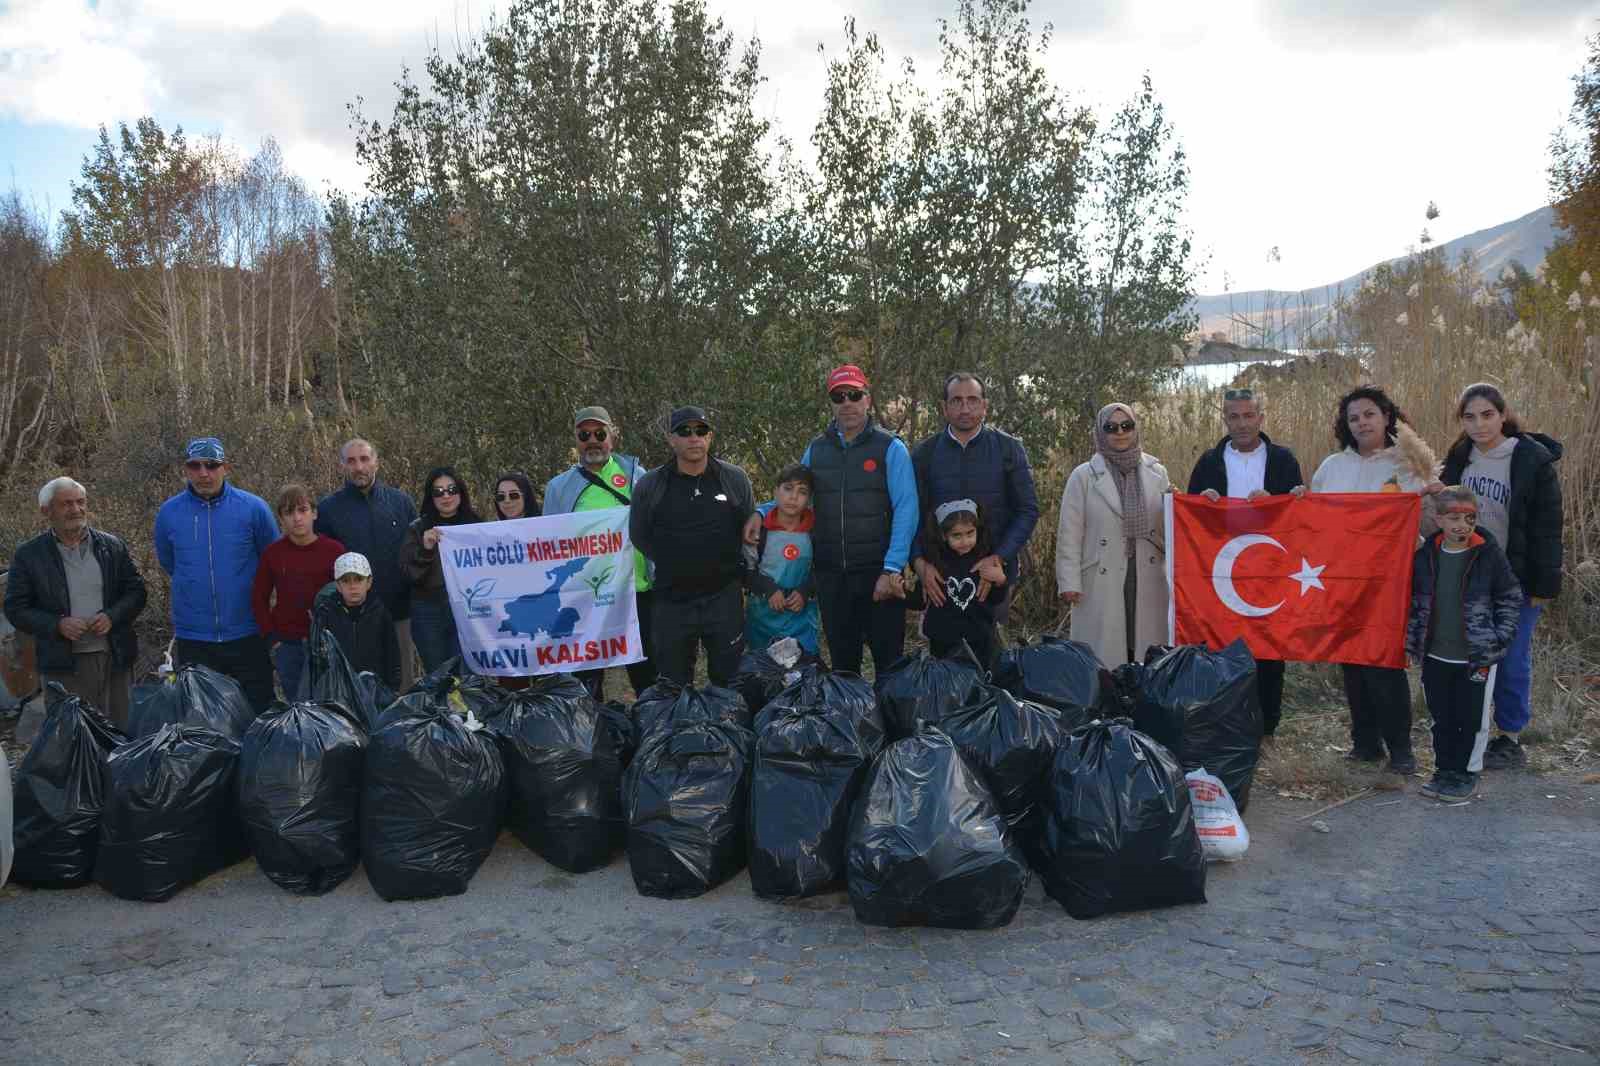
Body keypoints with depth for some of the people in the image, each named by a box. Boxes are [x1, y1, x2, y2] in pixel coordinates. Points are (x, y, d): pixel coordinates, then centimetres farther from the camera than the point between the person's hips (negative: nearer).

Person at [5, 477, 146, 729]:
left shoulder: (112, 546, 7)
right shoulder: (28, 555, 1)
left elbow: (136, 590, 9)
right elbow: (15, 608, 1)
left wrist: (112, 616, -10)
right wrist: (58, 625, -15)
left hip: (115, 658, 2)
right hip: (64, 665, -2)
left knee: (122, 728, 10)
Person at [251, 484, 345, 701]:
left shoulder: (334, 550, -5)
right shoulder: (273, 552, 1)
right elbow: (259, 598, 8)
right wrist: (271, 638, 1)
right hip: (286, 644, 2)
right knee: (295, 702, 11)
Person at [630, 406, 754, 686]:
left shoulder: (735, 479, 1)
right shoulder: (649, 487, -1)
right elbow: (639, 537, 11)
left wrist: (736, 574, 8)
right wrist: (675, 568, 10)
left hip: (724, 598, 0)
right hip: (672, 603, 1)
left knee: (729, 681, 7)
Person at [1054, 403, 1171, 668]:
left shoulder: (1156, 472, 9)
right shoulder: (1083, 476, 0)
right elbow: (1069, 533, -1)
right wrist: (1069, 582, -6)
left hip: (1148, 578, 3)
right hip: (1102, 581, -3)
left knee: (1148, 653, 6)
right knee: (1104, 653, 0)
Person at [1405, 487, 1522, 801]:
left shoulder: (1489, 555, -9)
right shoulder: (1426, 555, 1)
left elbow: (1511, 598, -1)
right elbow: (1416, 600, 11)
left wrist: (1499, 642, -7)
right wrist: (1414, 641, 7)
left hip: (1476, 657, -3)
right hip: (1435, 656, 3)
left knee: (1471, 719, 5)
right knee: (1441, 718, 12)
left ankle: (1466, 774, 19)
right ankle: (1444, 771, 25)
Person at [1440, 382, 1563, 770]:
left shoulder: (1533, 461, -10)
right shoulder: (1459, 459, 4)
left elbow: (1547, 529, -10)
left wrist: (1544, 585, -12)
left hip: (1515, 579, -4)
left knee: (1511, 659, 3)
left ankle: (1510, 739, 16)